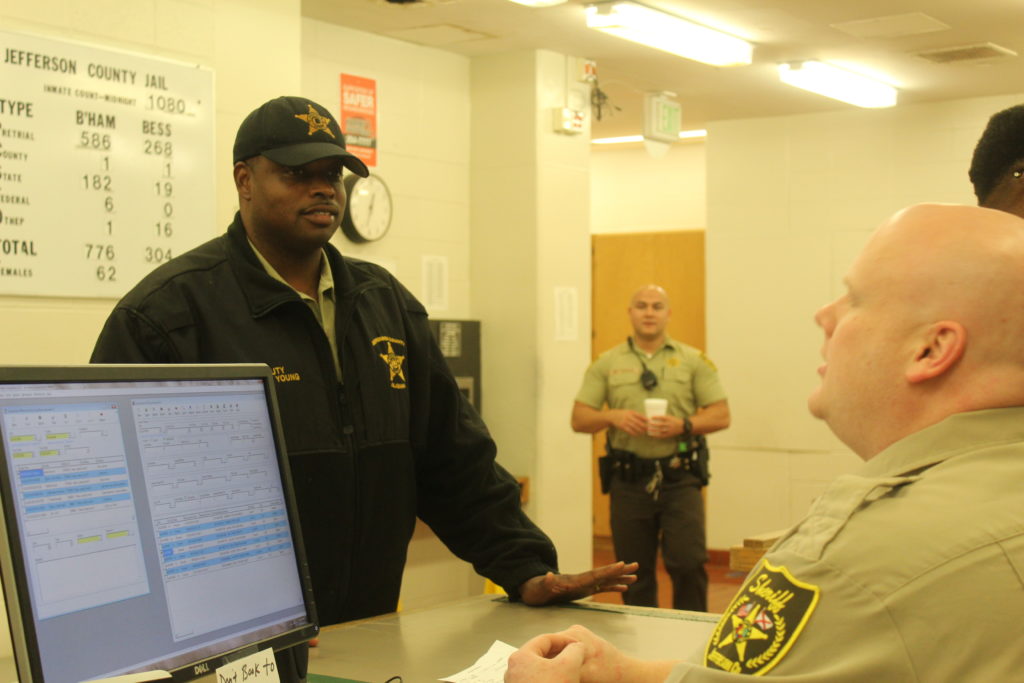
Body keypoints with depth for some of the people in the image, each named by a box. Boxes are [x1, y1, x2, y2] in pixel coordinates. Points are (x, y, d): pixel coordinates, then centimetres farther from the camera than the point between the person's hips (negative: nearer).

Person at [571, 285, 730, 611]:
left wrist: (683, 424, -14)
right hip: (629, 481, 1)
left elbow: (721, 415, 3)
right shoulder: (606, 364, 9)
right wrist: (612, 417, -12)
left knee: (689, 565, -10)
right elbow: (579, 419, 7)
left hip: (679, 478, -1)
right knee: (635, 574, 7)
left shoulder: (694, 361, 7)